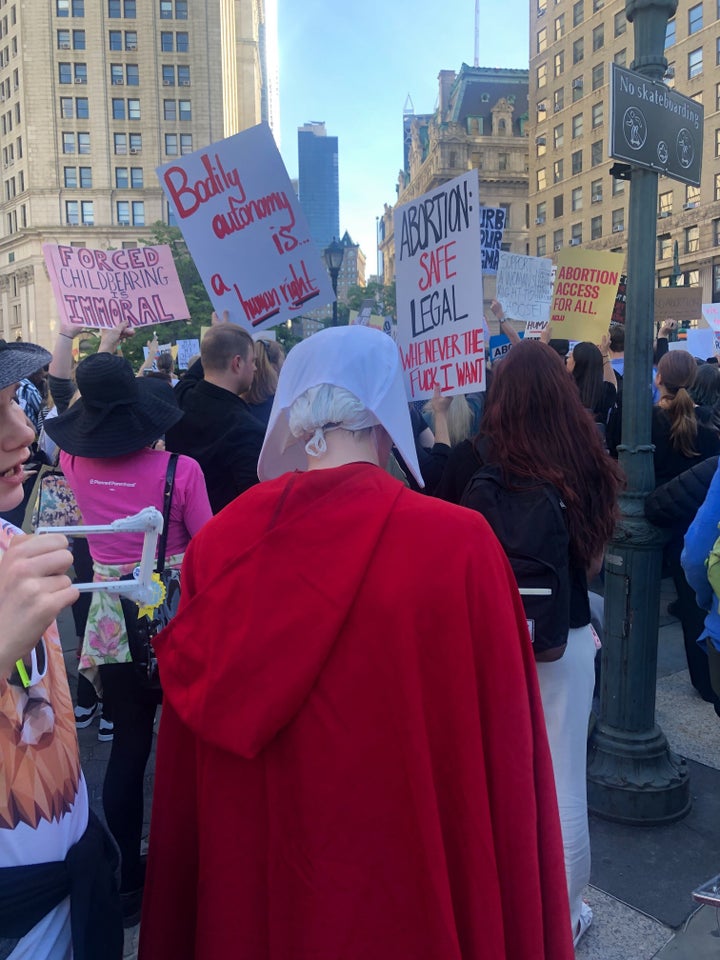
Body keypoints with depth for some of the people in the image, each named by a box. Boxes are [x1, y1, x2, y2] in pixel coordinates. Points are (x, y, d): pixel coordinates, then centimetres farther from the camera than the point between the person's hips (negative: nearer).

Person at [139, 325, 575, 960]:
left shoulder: (221, 541, -13)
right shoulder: (456, 544, -22)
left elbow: (187, 766, -2)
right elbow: (503, 747, -14)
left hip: (251, 873, 3)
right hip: (403, 872, -2)